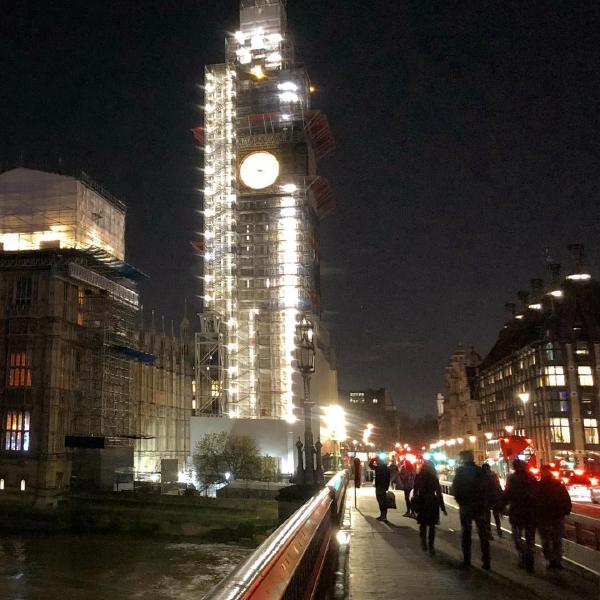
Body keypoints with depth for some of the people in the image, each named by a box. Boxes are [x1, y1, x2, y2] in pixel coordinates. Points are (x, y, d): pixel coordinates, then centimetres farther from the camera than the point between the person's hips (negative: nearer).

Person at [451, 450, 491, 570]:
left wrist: (460, 500, 3)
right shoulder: (480, 470, -1)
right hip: (479, 506, 2)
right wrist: (482, 502, 7)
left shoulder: (460, 471, -9)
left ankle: (466, 560, 12)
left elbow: (454, 489, -11)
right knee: (483, 534, 8)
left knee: (466, 532, 10)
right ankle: (486, 562, 6)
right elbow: (486, 488, 0)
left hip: (465, 506, -2)